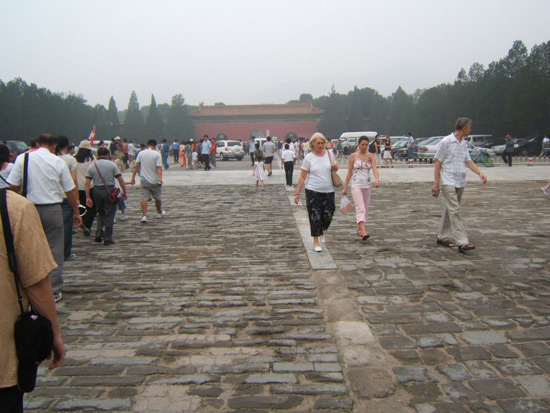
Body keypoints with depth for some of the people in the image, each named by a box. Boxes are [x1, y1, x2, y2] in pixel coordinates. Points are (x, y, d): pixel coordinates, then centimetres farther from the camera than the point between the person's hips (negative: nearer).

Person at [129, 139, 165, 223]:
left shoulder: (141, 153, 2)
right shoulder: (157, 154, -7)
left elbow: (136, 166, 2)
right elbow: (159, 168, -15)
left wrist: (133, 178, 6)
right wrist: (160, 179, -21)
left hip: (144, 180, 1)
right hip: (154, 181, -1)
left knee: (144, 198, -2)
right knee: (157, 198, 16)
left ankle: (144, 215, -15)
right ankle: (159, 213, 34)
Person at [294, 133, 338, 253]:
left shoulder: (329, 154, 3)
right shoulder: (309, 158, -5)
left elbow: (335, 168, 19)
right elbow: (302, 176, -5)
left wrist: (335, 167, -7)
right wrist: (297, 193, -9)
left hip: (328, 191, 3)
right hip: (313, 191, -3)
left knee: (328, 216, 5)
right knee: (315, 216, 0)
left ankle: (322, 230, 37)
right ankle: (316, 242, 12)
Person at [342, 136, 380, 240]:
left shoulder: (371, 156, 5)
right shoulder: (353, 156, -1)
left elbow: (374, 168, -11)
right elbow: (349, 173, 3)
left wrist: (377, 179, -30)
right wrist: (345, 187, 3)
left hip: (367, 185, 4)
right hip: (356, 185, -4)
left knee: (365, 208, 11)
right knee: (360, 208, -16)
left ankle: (359, 229, 27)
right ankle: (363, 232, -26)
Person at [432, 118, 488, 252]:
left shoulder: (463, 143, 15)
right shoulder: (446, 142, -7)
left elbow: (469, 161, 15)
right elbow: (438, 164, -6)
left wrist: (480, 173, -1)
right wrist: (436, 184, -9)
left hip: (460, 183, 8)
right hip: (448, 183, -8)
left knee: (451, 210, 12)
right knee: (455, 211, -13)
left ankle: (443, 237, 23)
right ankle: (462, 242, -17)